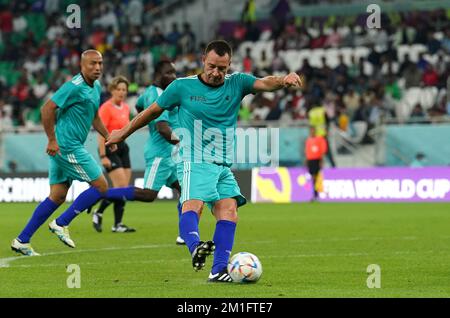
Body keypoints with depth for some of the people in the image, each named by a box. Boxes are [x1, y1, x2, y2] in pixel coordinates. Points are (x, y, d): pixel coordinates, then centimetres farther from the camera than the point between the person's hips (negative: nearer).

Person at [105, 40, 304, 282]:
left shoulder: (236, 83, 7)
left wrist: (283, 80, -35)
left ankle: (219, 270, -16)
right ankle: (195, 247, -54)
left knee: (229, 209, -13)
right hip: (194, 163, -4)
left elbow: (264, 83, -12)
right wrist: (124, 133, 23)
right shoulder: (183, 87, 1)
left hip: (223, 166, 4)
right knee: (193, 204, -28)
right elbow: (153, 111, 14)